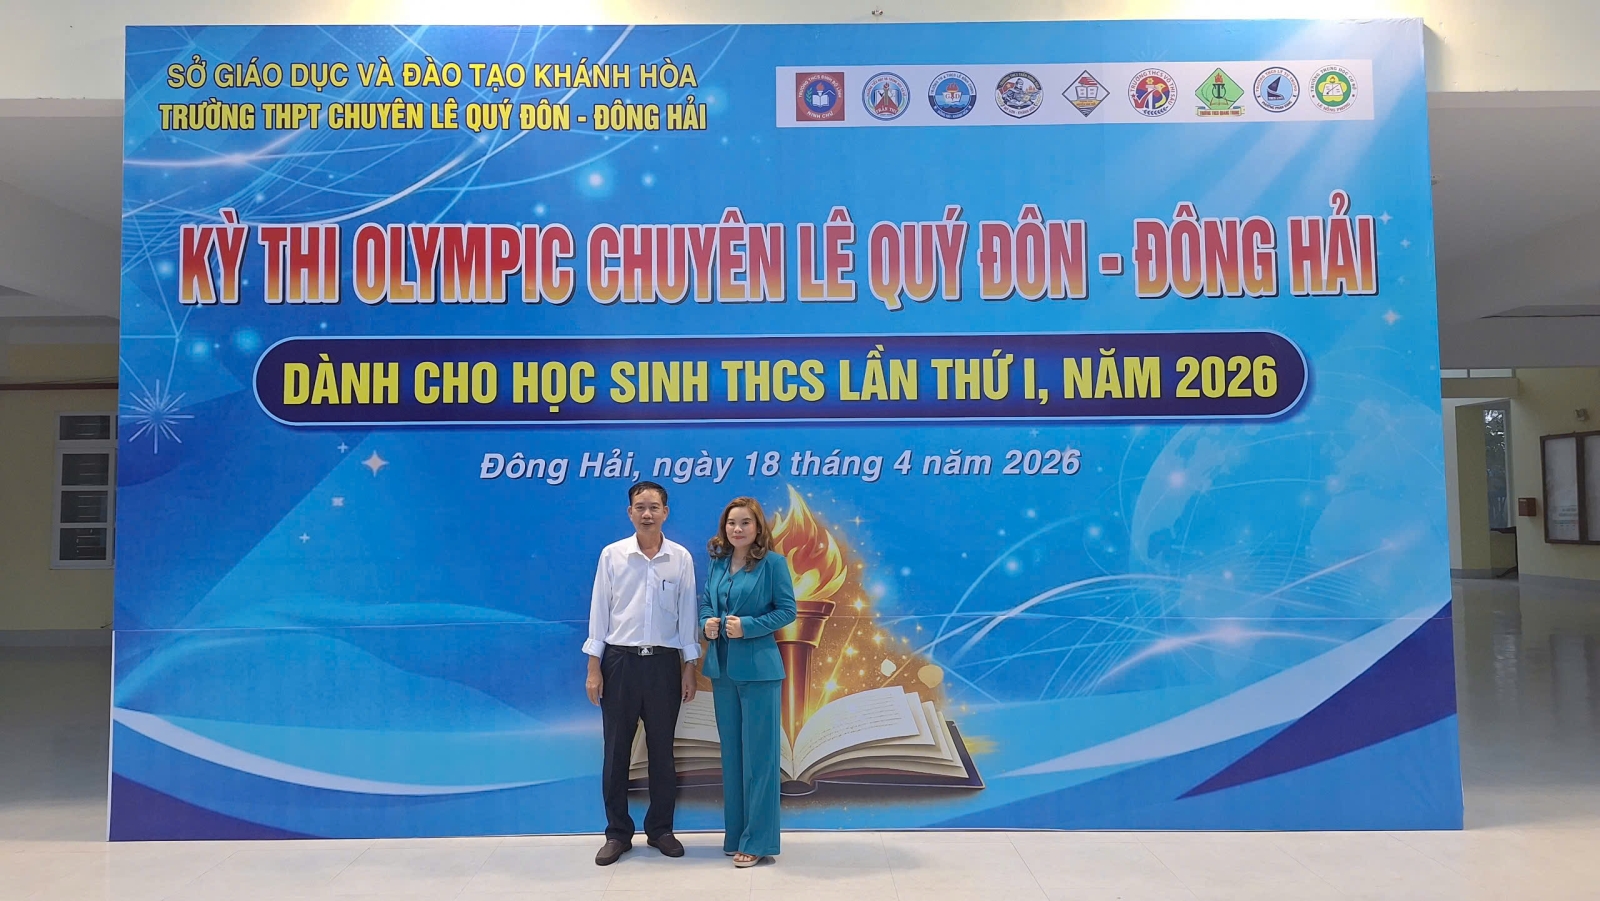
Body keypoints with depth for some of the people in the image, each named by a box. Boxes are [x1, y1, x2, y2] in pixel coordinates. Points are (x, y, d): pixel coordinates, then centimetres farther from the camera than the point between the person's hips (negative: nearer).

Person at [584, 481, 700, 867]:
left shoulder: (681, 558, -1)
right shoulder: (612, 555, -2)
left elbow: (686, 614, 3)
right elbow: (599, 611, 0)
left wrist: (689, 669, 2)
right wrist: (593, 668, -2)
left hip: (664, 662, 0)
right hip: (620, 661, 0)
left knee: (662, 750, 10)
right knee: (616, 750, 7)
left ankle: (660, 829, 24)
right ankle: (618, 833, 20)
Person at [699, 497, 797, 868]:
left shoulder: (772, 562, -8)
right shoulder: (717, 563, 8)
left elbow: (787, 610, -9)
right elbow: (705, 600, 17)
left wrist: (748, 626, -19)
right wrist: (707, 622, -5)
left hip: (758, 667, -6)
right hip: (722, 667, 6)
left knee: (759, 753, 1)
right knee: (731, 752, 13)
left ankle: (758, 841, 10)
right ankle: (735, 834, 25)